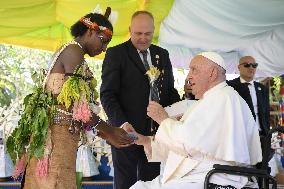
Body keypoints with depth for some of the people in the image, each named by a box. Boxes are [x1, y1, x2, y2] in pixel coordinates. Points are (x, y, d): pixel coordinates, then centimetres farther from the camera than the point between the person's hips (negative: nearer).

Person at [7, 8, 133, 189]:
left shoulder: (66, 51, 20)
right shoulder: (74, 51, -9)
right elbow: (78, 106, -16)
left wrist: (106, 133, 14)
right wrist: (109, 131, -7)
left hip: (61, 135, 10)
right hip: (58, 135, -10)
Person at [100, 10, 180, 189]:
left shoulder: (162, 55, 14)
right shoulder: (116, 54, -2)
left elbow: (170, 90, 18)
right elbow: (107, 94, -8)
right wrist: (121, 123, -22)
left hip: (156, 131, 4)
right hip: (127, 131, -4)